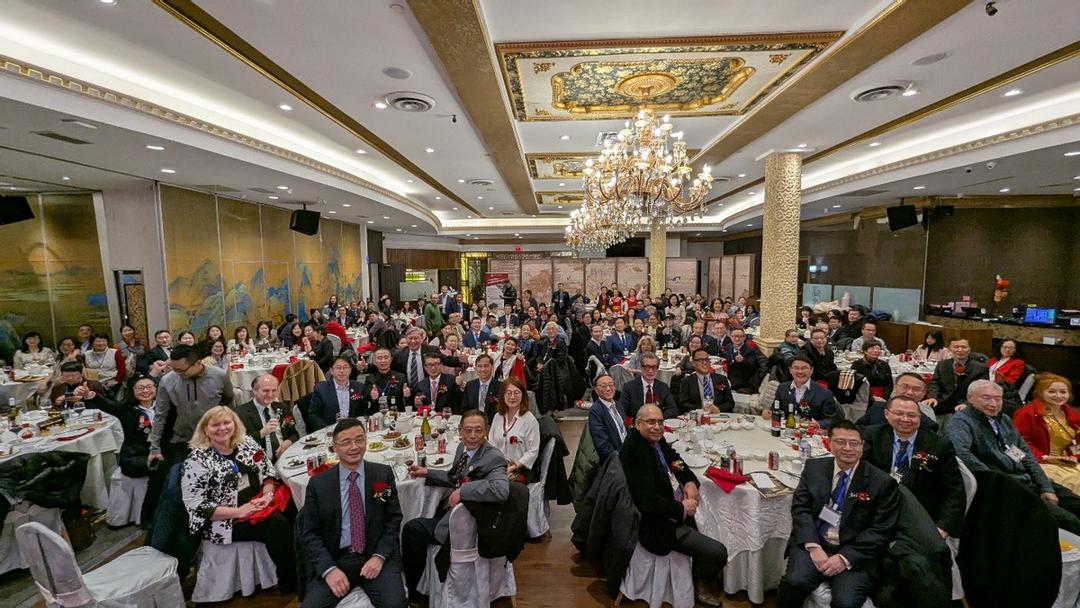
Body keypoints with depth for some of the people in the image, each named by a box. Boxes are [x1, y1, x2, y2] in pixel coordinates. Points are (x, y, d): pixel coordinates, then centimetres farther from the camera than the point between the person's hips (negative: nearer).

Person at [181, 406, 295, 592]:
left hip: (260, 506, 5)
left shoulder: (246, 442, 5)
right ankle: (290, 582, -7)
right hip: (225, 521, -5)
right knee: (277, 525, -27)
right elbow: (196, 506, -11)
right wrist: (237, 511, -19)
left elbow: (268, 472, 9)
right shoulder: (197, 460, -8)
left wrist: (267, 495, -10)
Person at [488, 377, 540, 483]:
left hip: (520, 469, -5)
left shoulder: (530, 420, -7)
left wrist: (515, 467, -15)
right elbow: (491, 442, 15)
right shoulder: (498, 416, 11)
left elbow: (533, 451, -7)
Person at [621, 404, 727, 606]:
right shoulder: (634, 451, -29)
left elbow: (673, 458, 16)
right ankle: (700, 581, 22)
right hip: (658, 524, -10)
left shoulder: (656, 439, -1)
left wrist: (690, 481, -2)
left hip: (675, 507, 10)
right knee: (718, 553, -10)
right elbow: (647, 501, -30)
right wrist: (682, 509, -17)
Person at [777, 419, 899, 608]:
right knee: (795, 582, -23)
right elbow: (800, 508, 2)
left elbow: (880, 531, -5)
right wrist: (813, 546, -13)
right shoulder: (814, 467, 6)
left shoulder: (883, 482, -1)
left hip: (854, 553, -1)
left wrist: (845, 558, -14)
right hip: (814, 544, 1)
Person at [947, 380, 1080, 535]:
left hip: (1030, 480, 9)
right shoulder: (961, 421, -13)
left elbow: (1026, 453, 16)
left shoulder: (1004, 420, 15)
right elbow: (960, 451, -31)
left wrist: (1046, 487, 5)